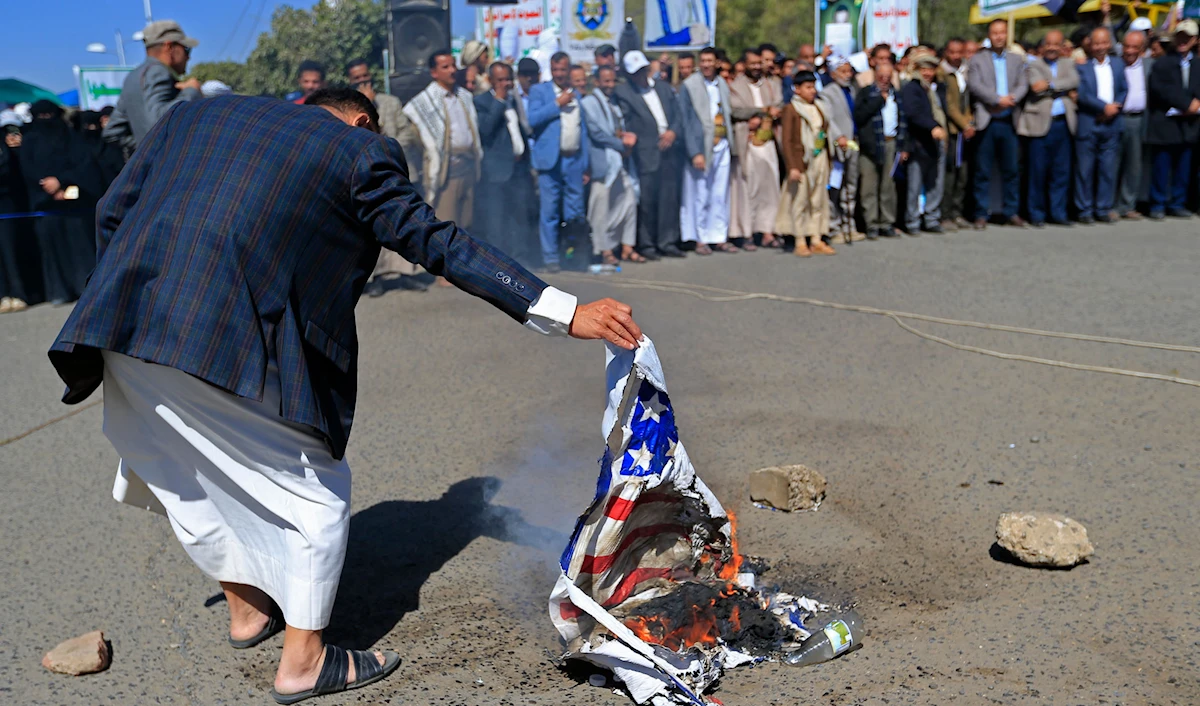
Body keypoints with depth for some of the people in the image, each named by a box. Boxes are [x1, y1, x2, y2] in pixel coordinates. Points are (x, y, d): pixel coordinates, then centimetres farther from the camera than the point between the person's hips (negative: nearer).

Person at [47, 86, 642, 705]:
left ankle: (247, 607, 45)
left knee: (190, 475, 26)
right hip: (229, 350, -6)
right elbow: (442, 246, 0)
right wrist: (568, 315, 0)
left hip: (124, 330, 7)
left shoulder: (193, 115, 21)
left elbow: (114, 211, 18)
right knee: (313, 487, 13)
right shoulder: (359, 150, 5)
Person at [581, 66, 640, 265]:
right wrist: (621, 144, -9)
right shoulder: (589, 102, -5)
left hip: (620, 161, 8)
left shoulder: (615, 104, 21)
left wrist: (629, 137, -1)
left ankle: (627, 248, 13)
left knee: (629, 202, 5)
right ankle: (605, 250, 3)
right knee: (603, 207, -5)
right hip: (602, 162, -8)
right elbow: (595, 131, -13)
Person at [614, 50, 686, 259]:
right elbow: (626, 124, -4)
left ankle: (667, 242, 13)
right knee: (647, 201, -4)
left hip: (670, 150, 5)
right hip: (646, 154, -4)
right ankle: (646, 245, 6)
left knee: (670, 198, 5)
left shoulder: (664, 87, 17)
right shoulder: (623, 93, 2)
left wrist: (673, 132, -3)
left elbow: (677, 114, 14)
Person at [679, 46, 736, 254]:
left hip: (722, 146, 5)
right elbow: (686, 121, -7)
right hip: (701, 146, -4)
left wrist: (730, 144, 7)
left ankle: (719, 238, 13)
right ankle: (700, 240, 8)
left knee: (721, 195, 6)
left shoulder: (722, 85, 11)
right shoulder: (689, 86, -4)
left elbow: (728, 114, 17)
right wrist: (695, 152, -14)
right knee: (701, 195, 0)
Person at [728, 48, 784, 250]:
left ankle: (767, 233, 7)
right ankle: (746, 234, 1)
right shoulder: (736, 86, 4)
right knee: (746, 188, -4)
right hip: (746, 143, -4)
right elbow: (736, 110, -11)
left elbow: (779, 108, 3)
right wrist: (765, 109, -8)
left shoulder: (772, 85, 16)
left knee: (770, 187, 2)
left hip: (768, 142, 4)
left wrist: (759, 117, -15)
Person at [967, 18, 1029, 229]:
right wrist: (998, 99, -16)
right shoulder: (977, 60, 6)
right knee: (983, 171, -1)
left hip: (1009, 122, 3)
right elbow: (974, 85, -7)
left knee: (1011, 170, 5)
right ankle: (981, 215, 4)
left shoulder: (1017, 60, 16)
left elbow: (1023, 85, 5)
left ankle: (1011, 212, 13)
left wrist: (1012, 99, -15)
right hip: (987, 122, -3)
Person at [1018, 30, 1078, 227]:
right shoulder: (1033, 65, 5)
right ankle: (1037, 214, 7)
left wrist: (1050, 85, -12)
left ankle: (1058, 213, 14)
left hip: (1063, 124, 4)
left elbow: (1074, 81, -3)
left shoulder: (1068, 63, 17)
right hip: (1041, 123, -4)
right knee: (1038, 171, -2)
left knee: (1061, 171, 5)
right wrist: (1063, 90, -5)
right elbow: (1036, 87, -12)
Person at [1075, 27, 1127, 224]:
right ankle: (1085, 210, 6)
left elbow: (1124, 91, 12)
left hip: (1111, 124, 3)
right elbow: (1083, 94, -9)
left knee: (1108, 169, 4)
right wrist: (1105, 107, -13)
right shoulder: (1082, 67, 0)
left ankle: (1103, 209, 12)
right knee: (1085, 169, -1)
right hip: (1088, 125, -3)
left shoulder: (1118, 66, 13)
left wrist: (1115, 108, -5)